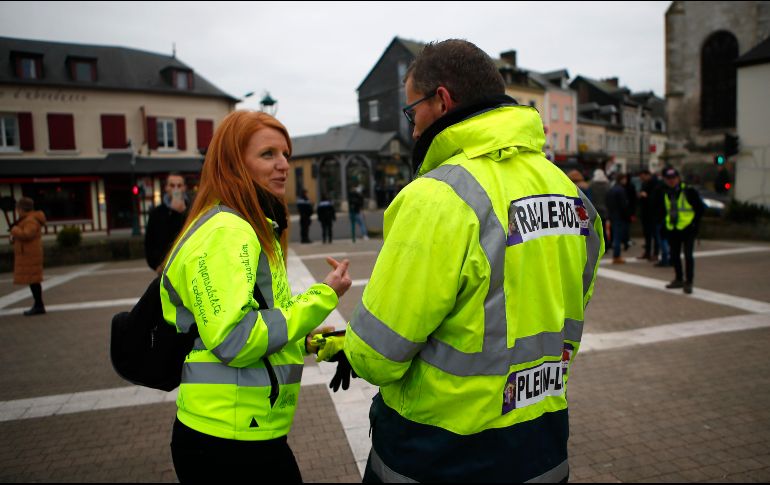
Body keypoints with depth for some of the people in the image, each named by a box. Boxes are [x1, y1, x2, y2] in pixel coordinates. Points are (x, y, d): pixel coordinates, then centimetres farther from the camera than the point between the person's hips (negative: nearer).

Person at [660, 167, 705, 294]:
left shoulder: (689, 191, -10)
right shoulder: (666, 194, 9)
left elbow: (700, 208, -6)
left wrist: (694, 223, -10)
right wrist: (667, 222, 12)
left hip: (687, 229, -6)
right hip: (673, 230, 6)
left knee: (688, 256, -6)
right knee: (674, 256, 12)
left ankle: (688, 282, 1)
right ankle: (678, 280, 25)